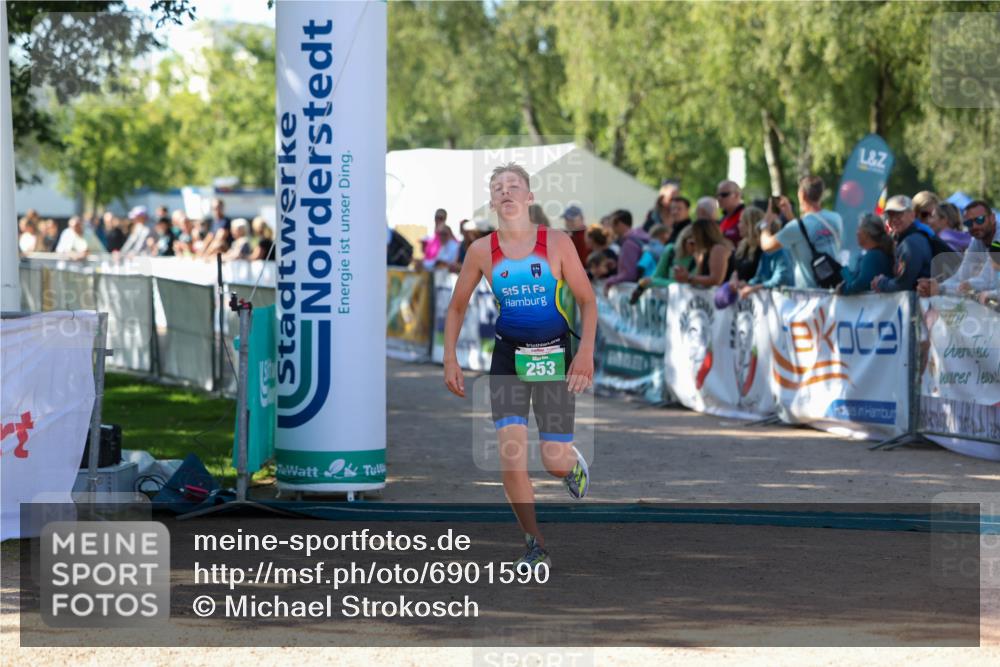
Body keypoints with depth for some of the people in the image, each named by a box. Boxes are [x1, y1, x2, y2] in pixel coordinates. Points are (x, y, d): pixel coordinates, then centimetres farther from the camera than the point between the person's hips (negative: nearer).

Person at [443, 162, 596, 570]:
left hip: (554, 356, -1)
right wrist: (449, 359, 3)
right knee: (511, 454, -13)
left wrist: (586, 350, -13)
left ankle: (574, 463, 38)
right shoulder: (482, 252, -1)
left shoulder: (557, 244, -6)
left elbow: (587, 300, -1)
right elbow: (457, 307, 10)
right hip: (508, 356, 1)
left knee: (555, 462, -2)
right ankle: (535, 546, 2)